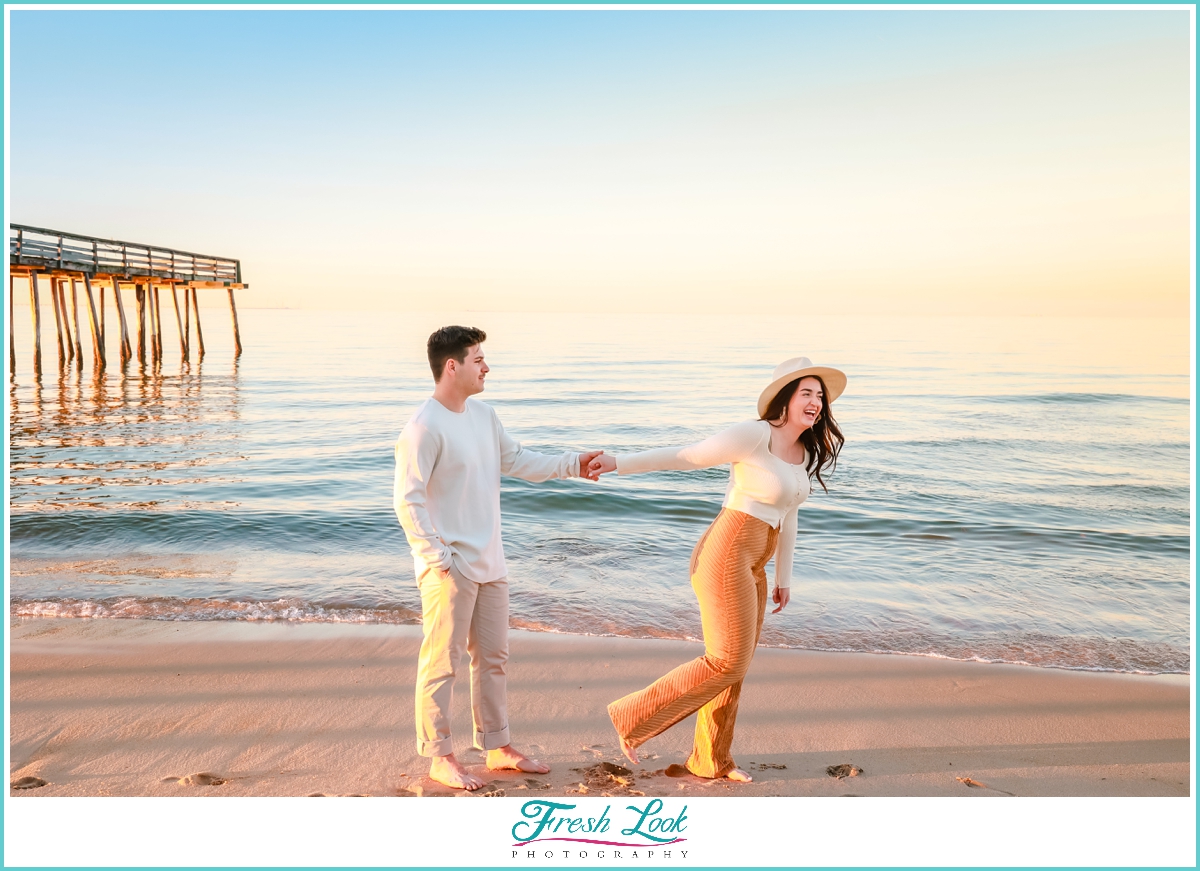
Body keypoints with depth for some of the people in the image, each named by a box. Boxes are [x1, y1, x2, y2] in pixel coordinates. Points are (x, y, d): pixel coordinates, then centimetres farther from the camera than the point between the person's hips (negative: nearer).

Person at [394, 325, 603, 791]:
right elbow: (408, 499, -17)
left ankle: (497, 746, 29)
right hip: (449, 569, -9)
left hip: (488, 564, 9)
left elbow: (516, 461, 18)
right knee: (442, 663, 2)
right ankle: (440, 757, 15)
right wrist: (435, 557, -20)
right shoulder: (424, 427, -17)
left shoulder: (483, 414, 9)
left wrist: (572, 464, 8)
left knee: (493, 657, 16)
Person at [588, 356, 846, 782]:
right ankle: (632, 717, 6)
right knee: (727, 663, -6)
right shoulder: (755, 435, -15)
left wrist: (784, 577, 23)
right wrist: (620, 463, -19)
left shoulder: (805, 454, 12)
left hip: (752, 565, 9)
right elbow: (686, 456, -14)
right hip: (726, 555, -9)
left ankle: (711, 760, 27)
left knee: (735, 665, 13)